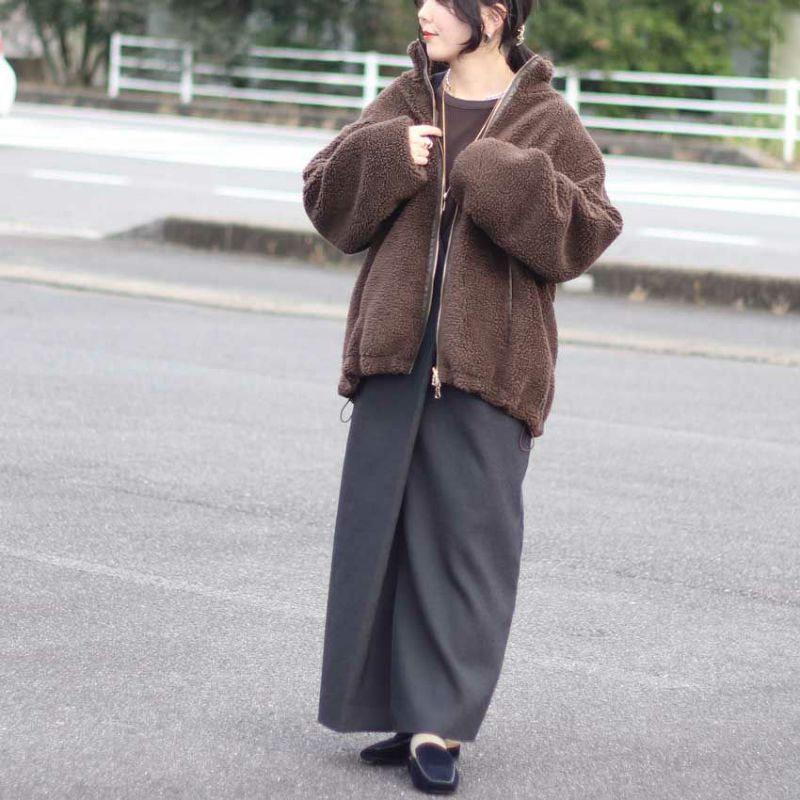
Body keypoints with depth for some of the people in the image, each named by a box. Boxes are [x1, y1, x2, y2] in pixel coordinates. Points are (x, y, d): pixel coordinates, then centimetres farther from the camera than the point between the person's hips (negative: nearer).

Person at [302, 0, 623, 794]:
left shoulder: (547, 124, 1)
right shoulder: (403, 104, 11)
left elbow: (587, 232, -7)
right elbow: (327, 198, 9)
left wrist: (510, 181, -19)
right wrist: (385, 157, -9)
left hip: (487, 366, -4)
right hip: (394, 357, 4)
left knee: (467, 538, -4)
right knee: (379, 532, 5)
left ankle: (440, 727, 2)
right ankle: (409, 715, 16)